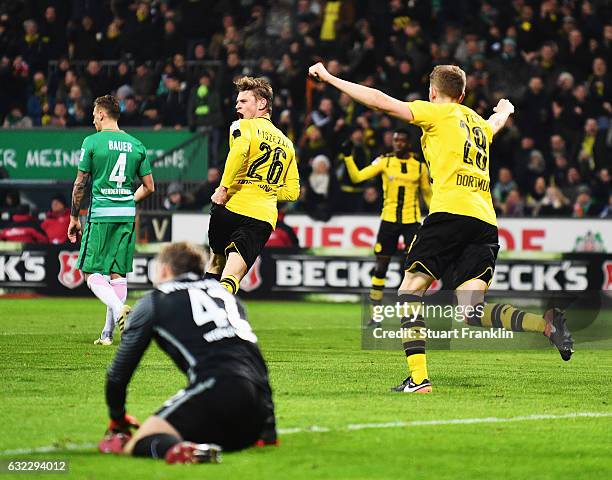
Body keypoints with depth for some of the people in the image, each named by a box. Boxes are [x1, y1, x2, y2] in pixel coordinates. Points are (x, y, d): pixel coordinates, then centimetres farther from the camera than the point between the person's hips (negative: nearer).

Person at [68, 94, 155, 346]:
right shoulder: (136, 145, 8)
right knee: (118, 273, 7)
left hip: (100, 214, -4)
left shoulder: (92, 142, -4)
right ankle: (108, 333, 7)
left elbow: (80, 184, -2)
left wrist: (74, 217, 7)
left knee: (91, 272, 1)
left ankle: (118, 308, -25)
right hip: (127, 215, 4)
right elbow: (149, 187, 11)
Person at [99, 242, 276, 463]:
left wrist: (117, 419, 35)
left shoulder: (152, 302, 16)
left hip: (216, 387, -6)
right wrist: (268, 432, 37)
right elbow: (257, 360, 33)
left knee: (136, 445, -10)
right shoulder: (224, 293, 31)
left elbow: (119, 371, 18)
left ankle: (180, 450, -38)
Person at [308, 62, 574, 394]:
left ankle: (418, 377, -12)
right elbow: (497, 120, 53)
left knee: (411, 287, 2)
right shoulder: (480, 124, 27)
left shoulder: (437, 112, 8)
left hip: (450, 211, -6)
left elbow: (381, 102, 1)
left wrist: (329, 78, 7)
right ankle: (546, 323, -24)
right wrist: (505, 109, 78)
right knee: (473, 312, 0)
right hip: (486, 221, 6)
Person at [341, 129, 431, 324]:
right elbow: (357, 176, -5)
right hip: (389, 219, 0)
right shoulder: (384, 161, 2)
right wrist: (348, 157, -17)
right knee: (381, 265, 1)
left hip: (412, 220, 0)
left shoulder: (419, 165, 4)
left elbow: (427, 193, 14)